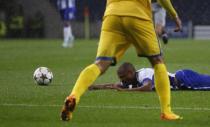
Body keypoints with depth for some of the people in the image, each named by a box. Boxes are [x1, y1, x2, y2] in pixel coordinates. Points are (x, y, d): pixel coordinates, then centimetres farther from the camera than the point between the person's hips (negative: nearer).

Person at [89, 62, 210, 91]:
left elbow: (147, 87, -47)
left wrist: (123, 90, -41)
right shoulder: (134, 78, 0)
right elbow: (116, 85, 9)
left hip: (184, 79, -8)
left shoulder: (144, 74, -27)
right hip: (179, 77, 8)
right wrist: (96, 86, -5)